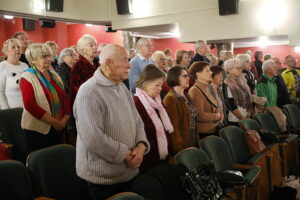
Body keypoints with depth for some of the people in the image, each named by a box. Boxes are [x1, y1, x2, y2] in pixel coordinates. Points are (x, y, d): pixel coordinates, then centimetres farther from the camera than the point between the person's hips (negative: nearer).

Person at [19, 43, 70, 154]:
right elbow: (30, 105, -17)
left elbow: (64, 98, 12)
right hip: (37, 129, -6)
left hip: (58, 128, 6)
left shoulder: (54, 75, 11)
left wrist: (66, 118, -5)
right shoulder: (27, 77, -8)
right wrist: (54, 122, -18)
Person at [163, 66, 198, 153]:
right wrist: (179, 148, -18)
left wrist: (197, 141, 13)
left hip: (193, 144, 8)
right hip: (182, 146, -8)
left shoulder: (187, 96, 14)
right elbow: (173, 127, -17)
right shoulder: (170, 99, -14)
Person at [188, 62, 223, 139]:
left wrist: (218, 111, 2)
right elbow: (200, 115, -23)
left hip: (213, 130, 9)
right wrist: (217, 115, -9)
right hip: (203, 133, -9)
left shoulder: (206, 88, 12)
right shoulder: (194, 91, -18)